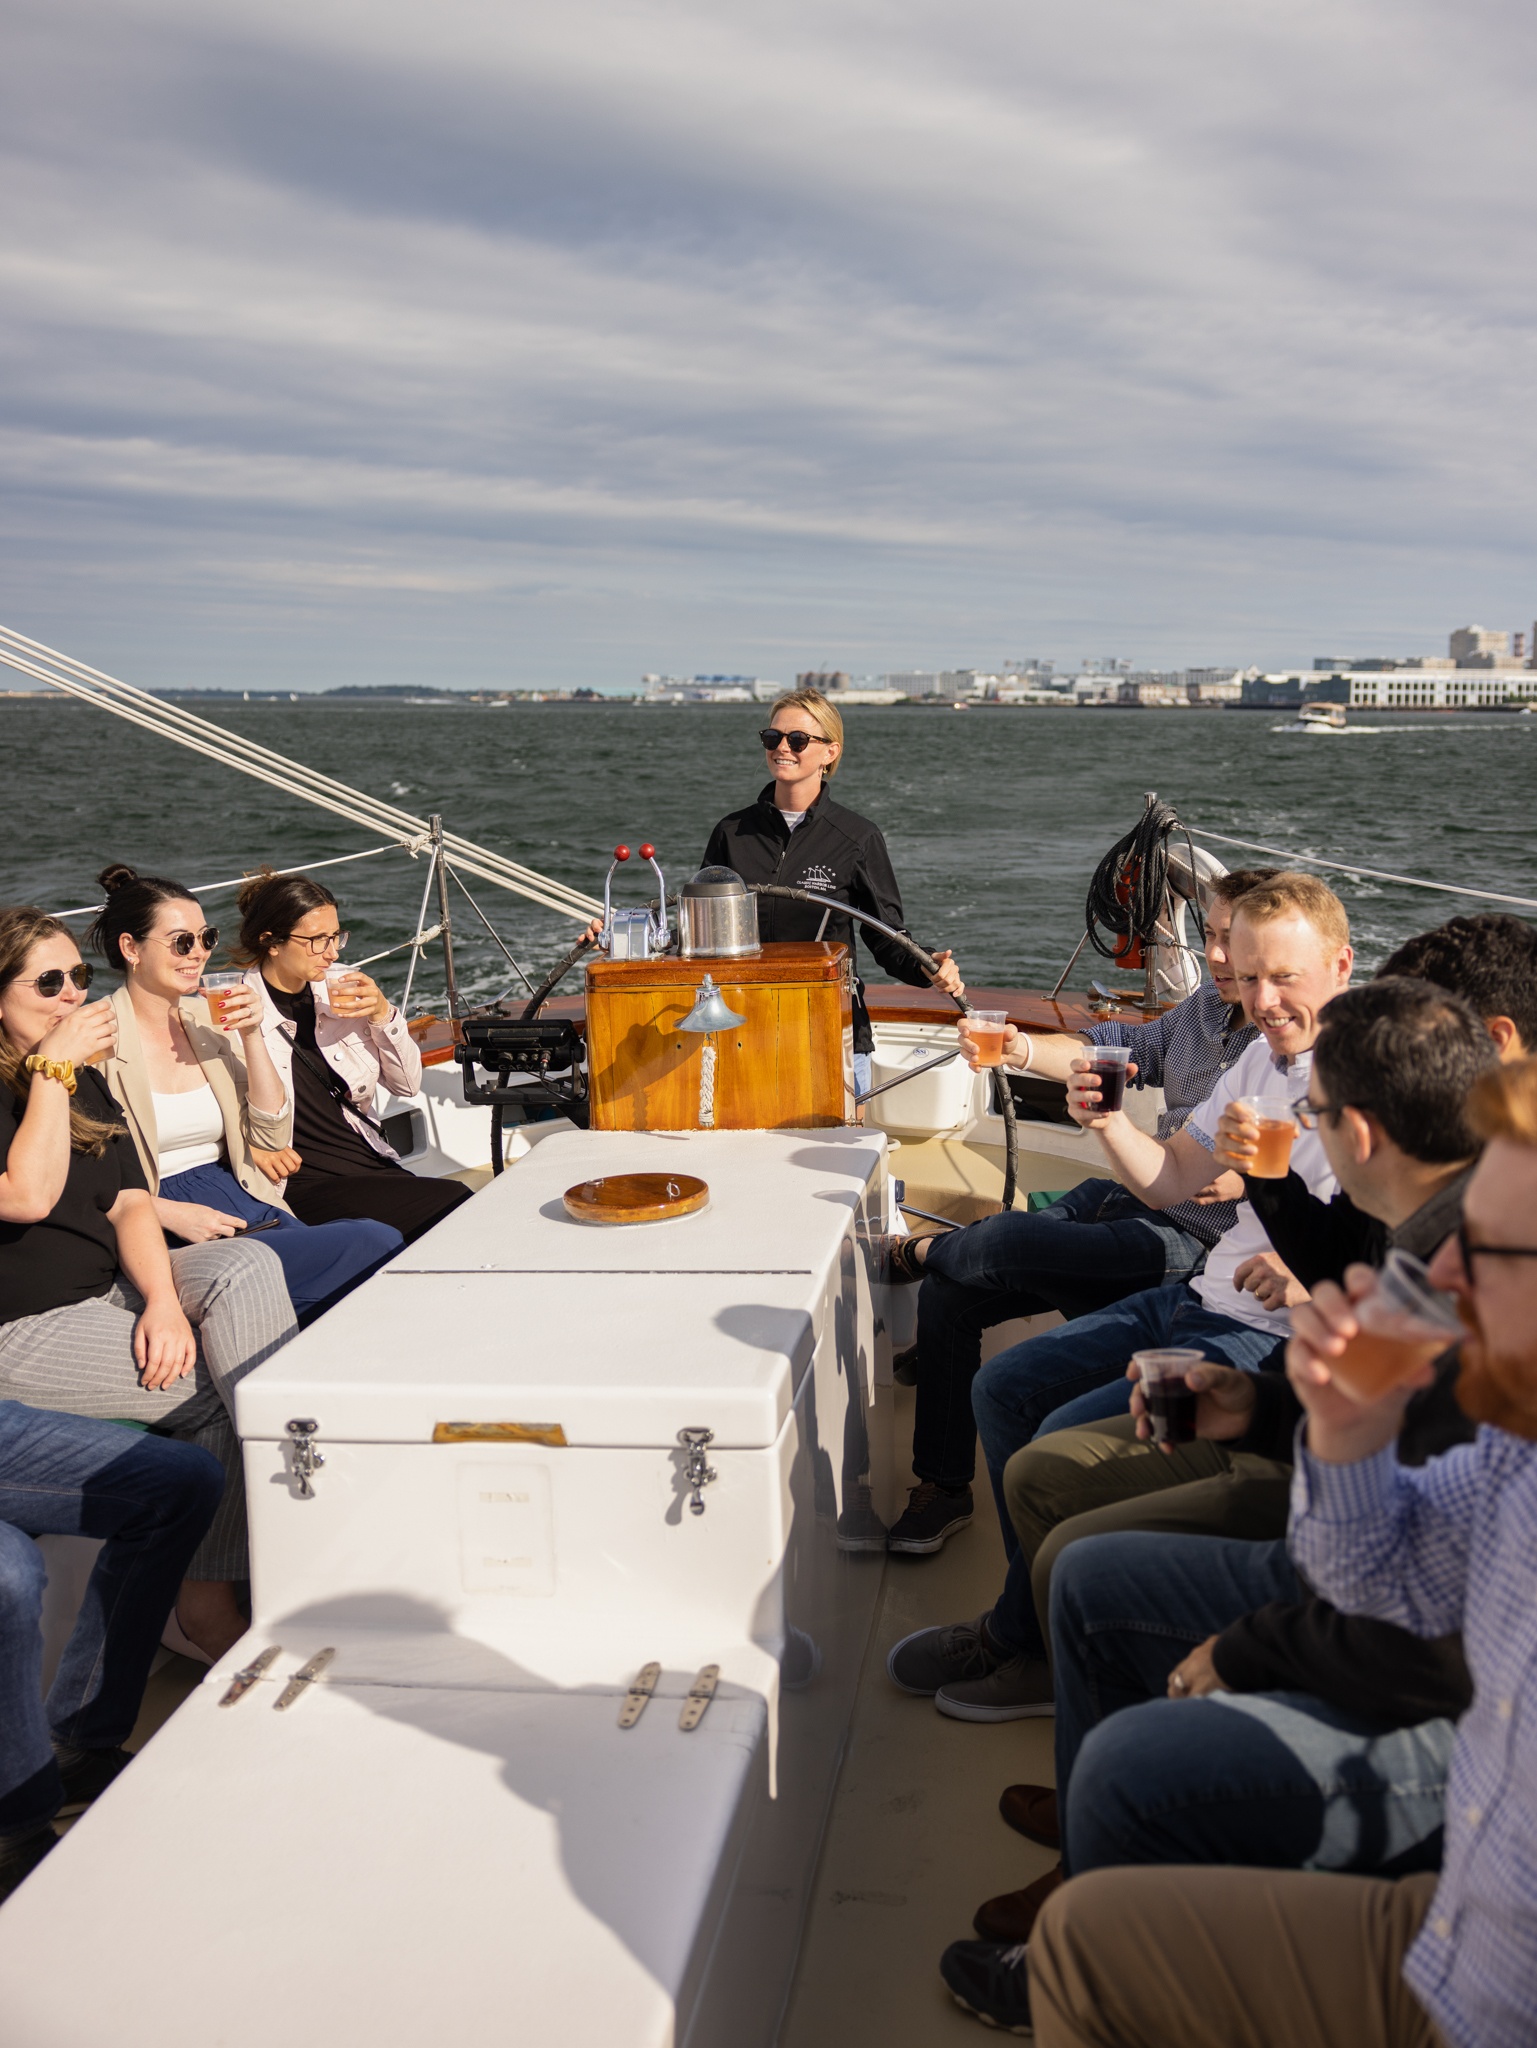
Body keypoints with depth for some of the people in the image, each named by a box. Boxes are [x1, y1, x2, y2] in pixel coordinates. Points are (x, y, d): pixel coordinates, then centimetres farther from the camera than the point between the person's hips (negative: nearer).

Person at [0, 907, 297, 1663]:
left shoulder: (87, 1086, 14)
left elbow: (130, 1205, 5)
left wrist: (163, 1300, -13)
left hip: (111, 1291, 6)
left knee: (248, 1267, -22)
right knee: (212, 1396, -22)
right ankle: (205, 1606, -7)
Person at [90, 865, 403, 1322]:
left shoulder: (208, 1017, 14)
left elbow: (271, 1135, 10)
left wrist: (252, 1035, 0)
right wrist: (171, 1214, -20)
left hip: (241, 1205, 6)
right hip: (167, 1233, -6)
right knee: (377, 1245, -25)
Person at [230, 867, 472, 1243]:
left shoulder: (340, 990, 12)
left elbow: (407, 1084, 14)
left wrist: (382, 1014, -2)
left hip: (377, 1167, 6)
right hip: (303, 1183, -6)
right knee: (453, 1202, -26)